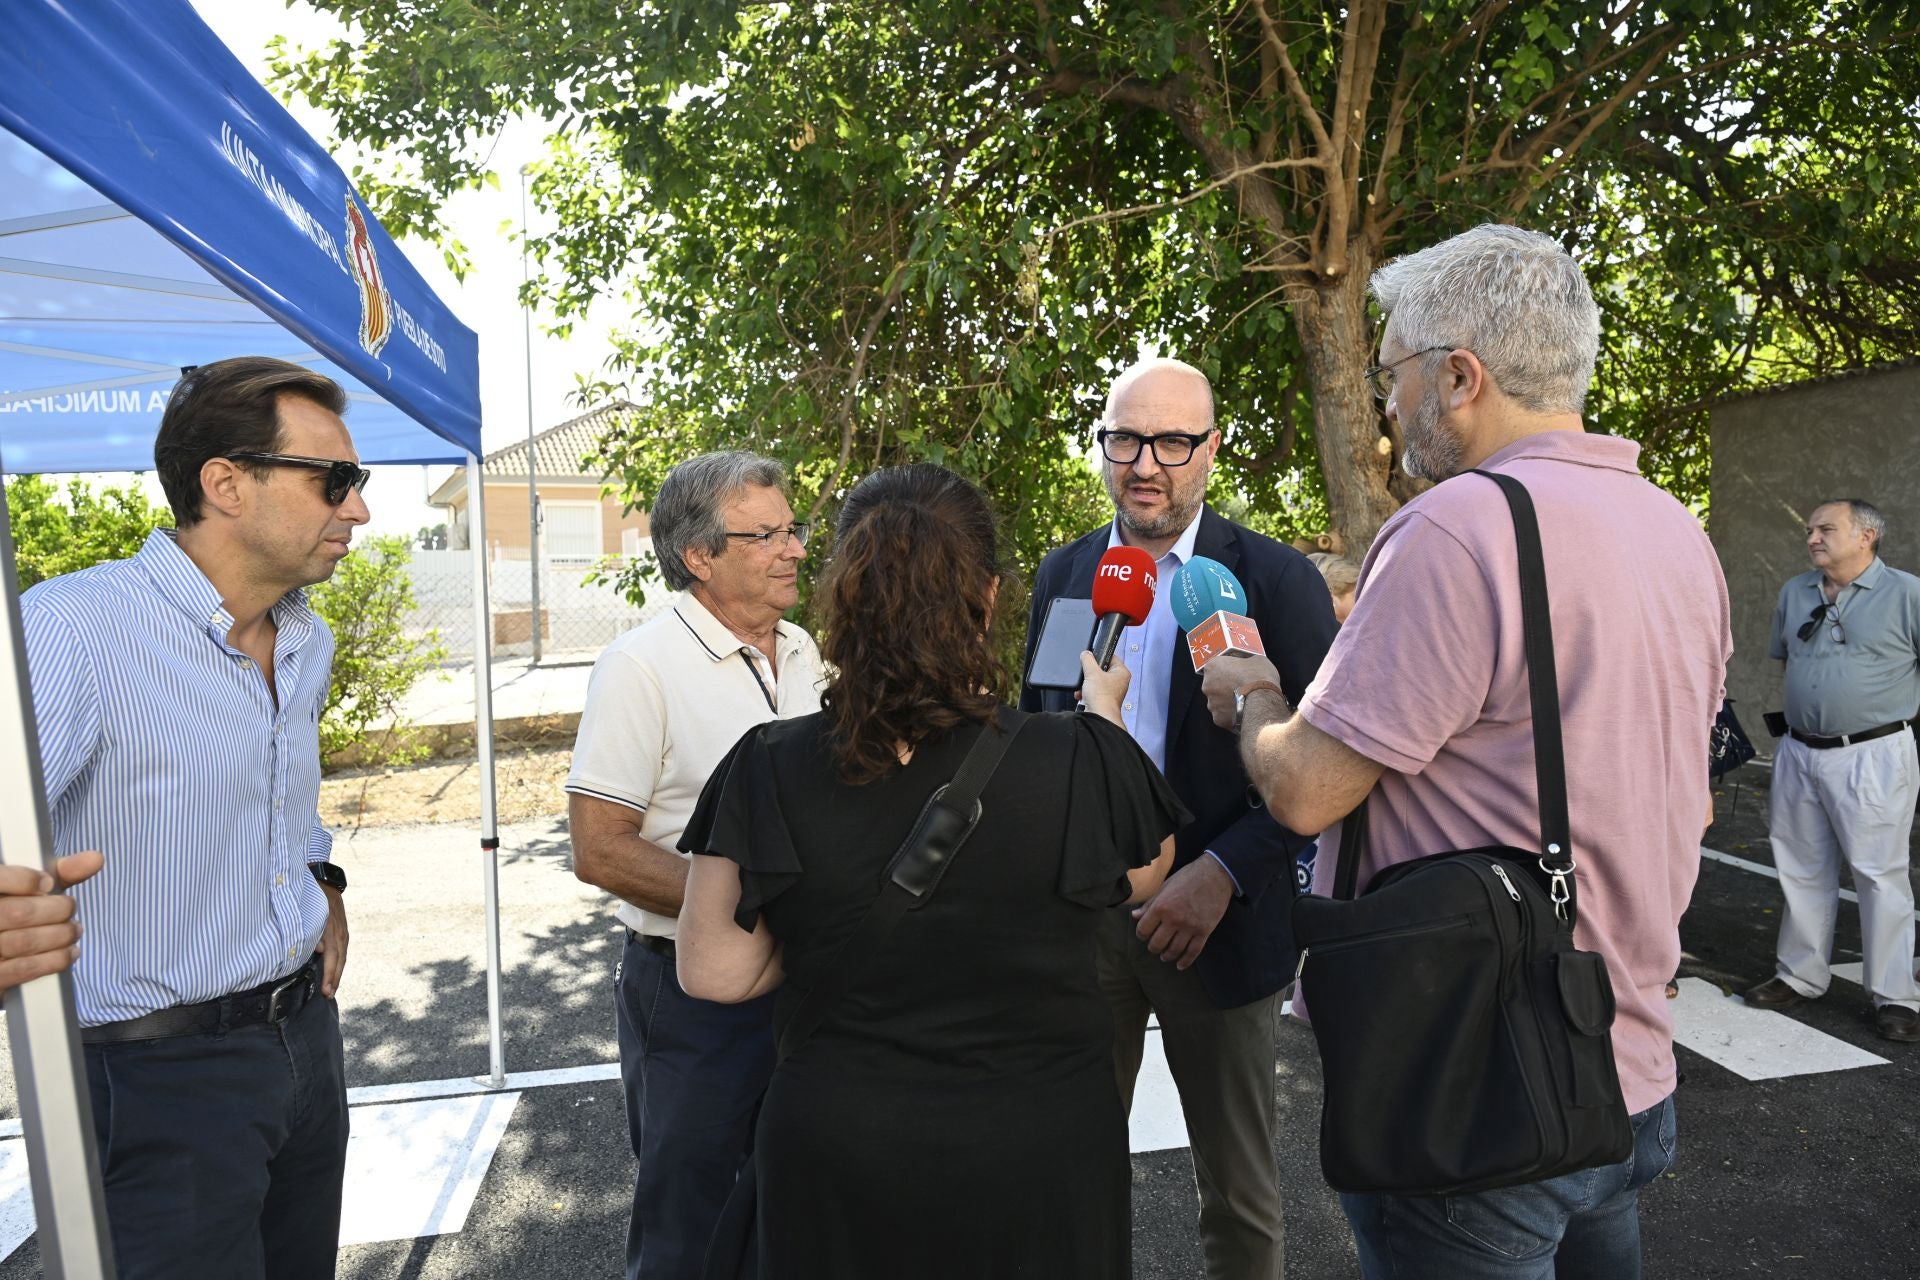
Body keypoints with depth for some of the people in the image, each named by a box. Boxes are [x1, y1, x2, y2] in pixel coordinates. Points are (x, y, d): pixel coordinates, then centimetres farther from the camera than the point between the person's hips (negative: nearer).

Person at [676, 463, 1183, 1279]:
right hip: (1036, 1149, 0)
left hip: (836, 1156, 1)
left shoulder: (770, 771, -19)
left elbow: (715, 973, -11)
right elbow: (1146, 874, 0)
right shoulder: (1075, 761, -21)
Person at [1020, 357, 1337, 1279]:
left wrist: (1223, 874, -19)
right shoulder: (1062, 573, 6)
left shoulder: (1277, 579, -8)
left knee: (1237, 1194, 15)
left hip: (1214, 918, -3)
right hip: (1080, 914, 4)